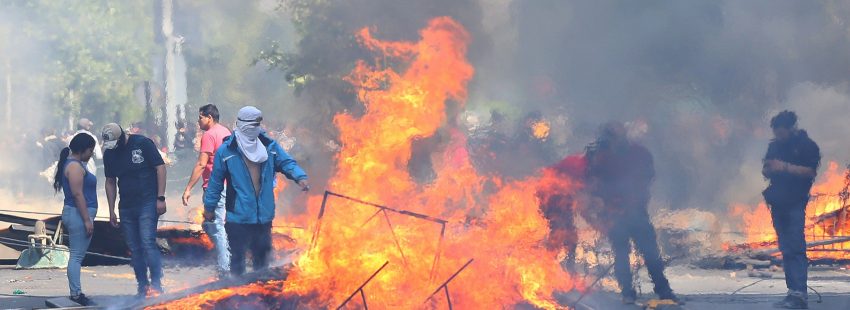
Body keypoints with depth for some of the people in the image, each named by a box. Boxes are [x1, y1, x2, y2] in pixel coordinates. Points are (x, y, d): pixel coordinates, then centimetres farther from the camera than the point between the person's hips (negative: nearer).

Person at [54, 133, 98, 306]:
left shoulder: (76, 165, 18)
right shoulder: (75, 166, -14)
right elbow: (78, 194, -19)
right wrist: (87, 219, -20)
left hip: (79, 215, 11)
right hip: (78, 214, -11)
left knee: (78, 256, 10)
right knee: (77, 255, -10)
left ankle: (76, 293, 12)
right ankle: (76, 293, -10)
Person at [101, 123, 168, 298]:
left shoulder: (143, 144, -7)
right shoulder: (109, 154, 8)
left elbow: (160, 167, -6)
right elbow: (110, 182, 17)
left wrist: (160, 198, -12)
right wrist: (111, 211, 14)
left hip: (148, 203, -5)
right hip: (126, 206, 6)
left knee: (147, 243, -16)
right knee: (134, 249, 5)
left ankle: (156, 284, -13)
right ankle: (142, 287, 11)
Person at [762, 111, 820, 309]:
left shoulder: (807, 145, -4)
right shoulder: (775, 146, 15)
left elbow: (811, 172, -11)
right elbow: (766, 172, 20)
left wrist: (785, 167, -20)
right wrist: (768, 170, -4)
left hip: (795, 203, -7)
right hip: (778, 202, 7)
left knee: (796, 248, -15)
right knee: (786, 249, 7)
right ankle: (793, 292, 10)